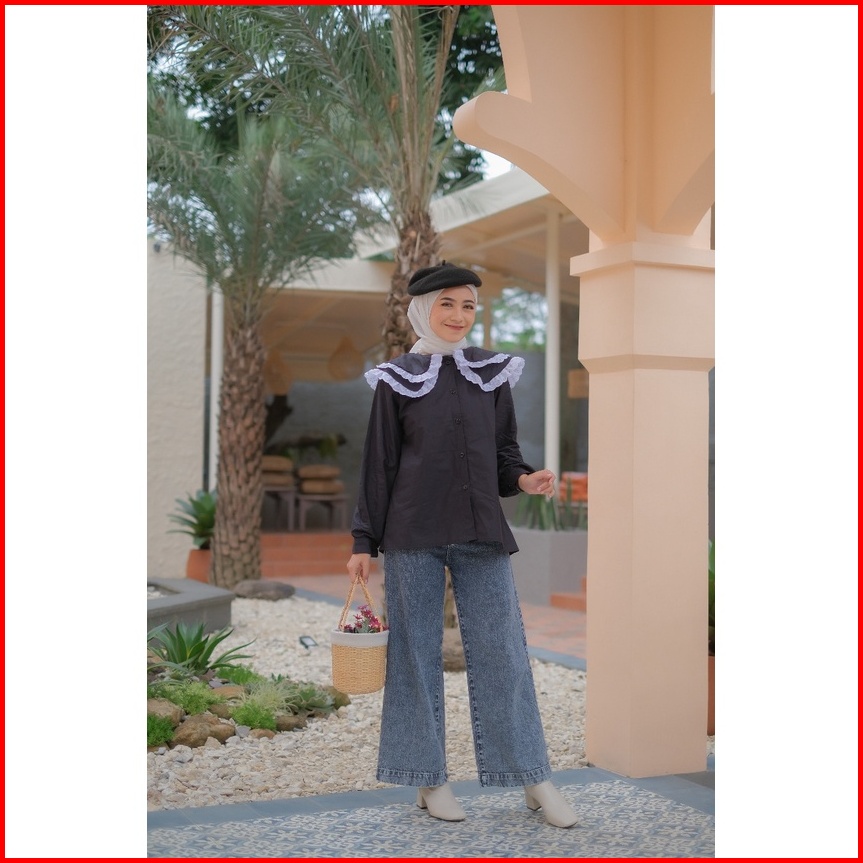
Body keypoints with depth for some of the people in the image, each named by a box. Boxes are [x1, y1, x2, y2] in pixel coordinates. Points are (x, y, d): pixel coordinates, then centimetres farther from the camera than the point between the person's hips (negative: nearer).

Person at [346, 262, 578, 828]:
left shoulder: (492, 373, 9)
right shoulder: (398, 379, 3)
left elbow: (504, 451, 13)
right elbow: (379, 464, 4)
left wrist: (524, 480, -9)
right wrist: (365, 542, 1)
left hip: (481, 530, 2)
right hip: (414, 533, -2)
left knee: (501, 649, 2)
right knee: (417, 651, 4)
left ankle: (535, 779, 9)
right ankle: (430, 780, 15)